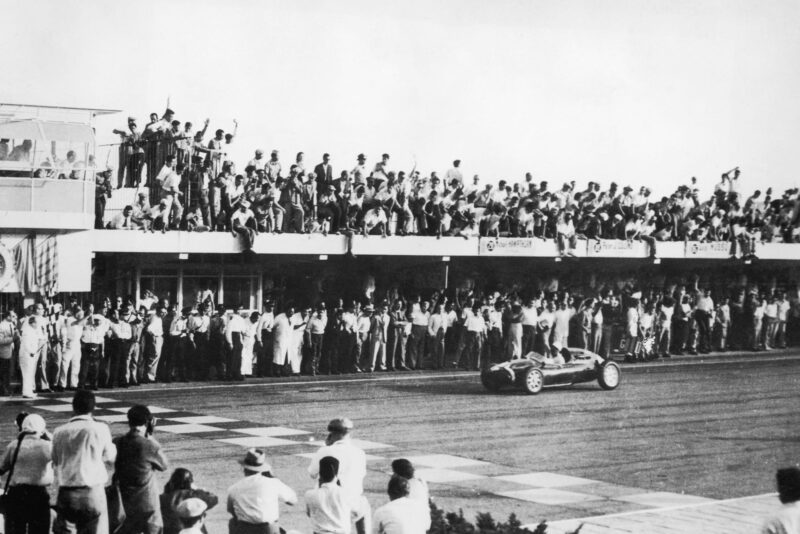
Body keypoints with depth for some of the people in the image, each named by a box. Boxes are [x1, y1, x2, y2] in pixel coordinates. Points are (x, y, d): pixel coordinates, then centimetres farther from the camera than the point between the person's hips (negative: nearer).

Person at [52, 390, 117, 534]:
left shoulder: (59, 432, 2)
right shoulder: (100, 429, -5)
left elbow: (55, 462, 10)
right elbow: (110, 457, 7)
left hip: (66, 493, 2)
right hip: (93, 493, -2)